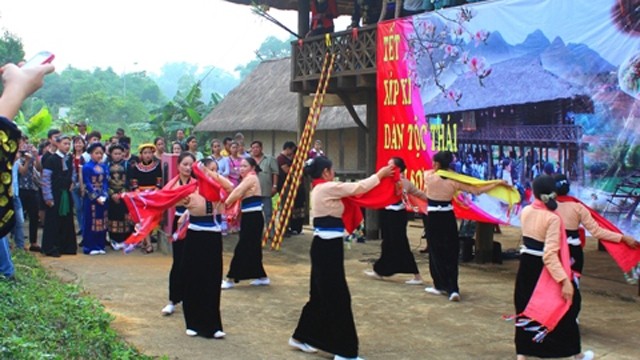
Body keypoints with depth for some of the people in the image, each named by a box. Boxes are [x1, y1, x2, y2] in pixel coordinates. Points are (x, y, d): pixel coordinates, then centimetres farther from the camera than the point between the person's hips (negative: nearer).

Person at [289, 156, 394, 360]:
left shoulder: (319, 190, 14)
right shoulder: (328, 188, -14)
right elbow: (358, 187, -10)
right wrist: (380, 174, 3)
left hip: (323, 245, 10)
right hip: (329, 247, -10)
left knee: (321, 294, 19)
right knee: (338, 297, -5)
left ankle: (302, 337, 30)